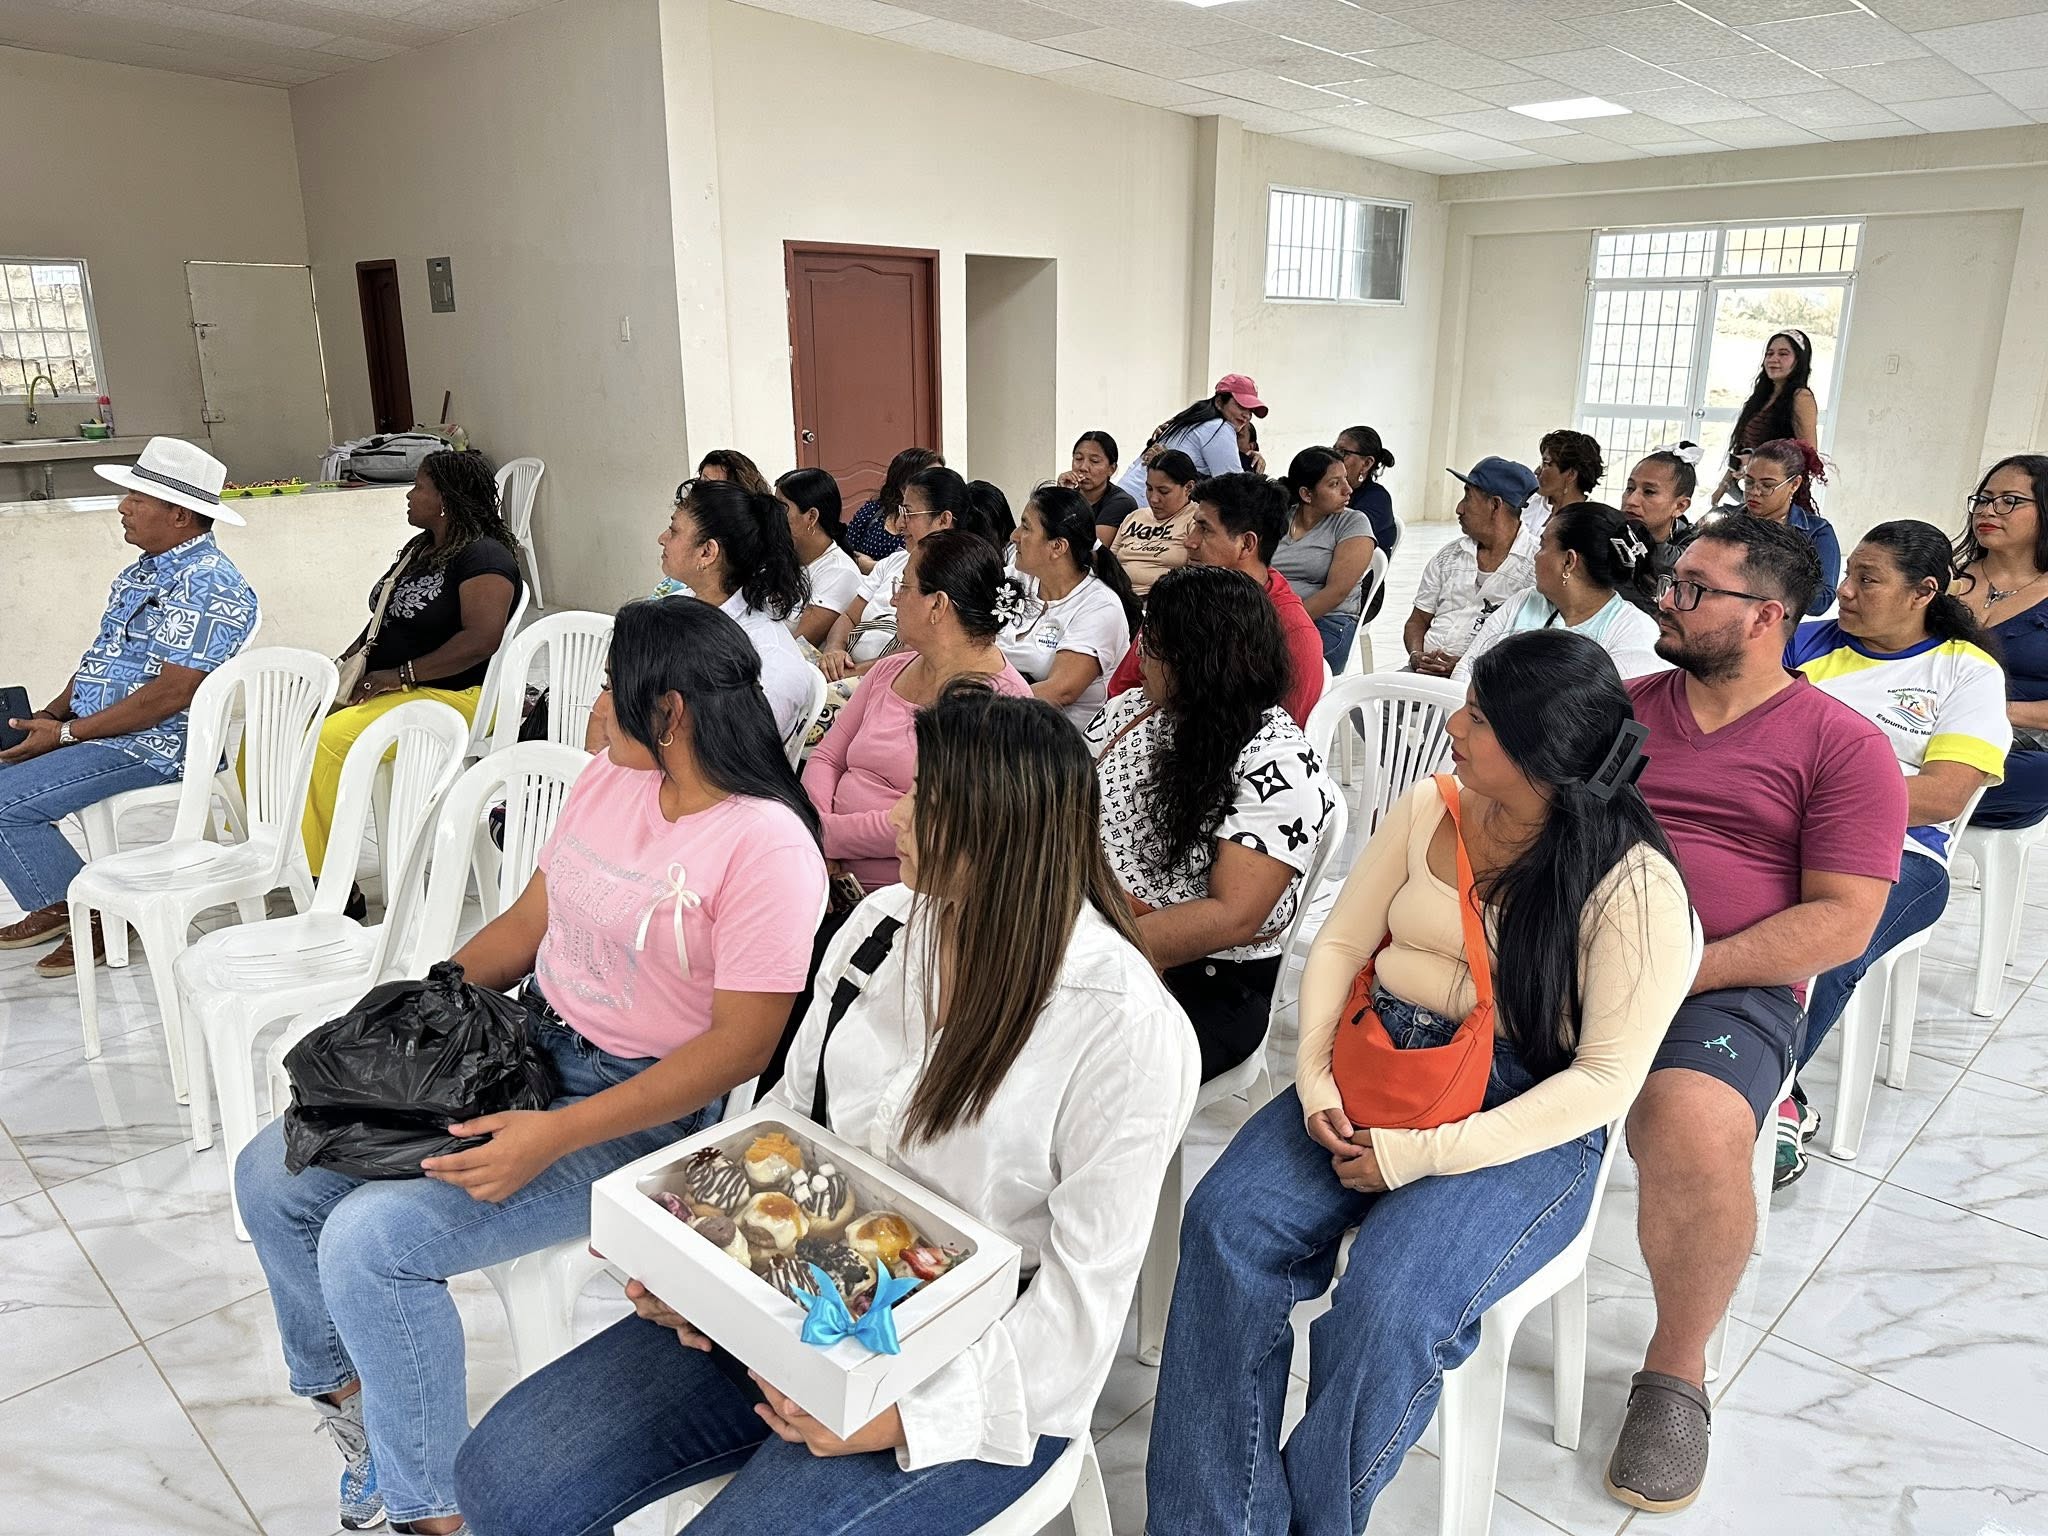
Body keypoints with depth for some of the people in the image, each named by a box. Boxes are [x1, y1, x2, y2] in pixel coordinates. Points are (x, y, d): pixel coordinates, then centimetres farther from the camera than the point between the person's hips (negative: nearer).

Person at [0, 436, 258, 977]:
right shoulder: (150, 567, 14)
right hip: (96, 729, 11)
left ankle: (92, 916, -1)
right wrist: (49, 714, 4)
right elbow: (105, 655, 19)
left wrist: (67, 733, -19)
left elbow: (171, 692, -25)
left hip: (151, 748, -11)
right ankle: (58, 905, 16)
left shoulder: (207, 584, -19)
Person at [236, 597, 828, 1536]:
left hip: (641, 1114, -8)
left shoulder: (765, 844, -22)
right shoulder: (611, 778, 3)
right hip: (524, 1048, 9)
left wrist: (555, 1138, -27)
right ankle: (347, 1387, 33)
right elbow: (527, 922, 12)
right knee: (272, 1177, 6)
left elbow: (741, 1044, -24)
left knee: (369, 1239, -21)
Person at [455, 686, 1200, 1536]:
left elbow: (1083, 1295, -16)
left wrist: (907, 1413, -22)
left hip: (972, 1378, -5)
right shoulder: (885, 922, -1)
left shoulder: (1128, 1028, -20)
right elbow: (791, 1113, 8)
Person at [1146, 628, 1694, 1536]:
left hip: (1527, 1118, -4)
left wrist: (1425, 1154, -19)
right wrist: (1314, 1077, -8)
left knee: (1389, 1301, -28)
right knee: (1227, 1223, -19)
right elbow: (1341, 944, 8)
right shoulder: (1427, 810, 3)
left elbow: (1605, 1079, -15)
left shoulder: (1634, 885, -12)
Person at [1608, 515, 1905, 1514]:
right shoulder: (1620, 706, 18)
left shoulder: (1843, 747, 5)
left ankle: (1677, 1367, -4)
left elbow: (1842, 920, -3)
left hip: (1726, 989, -3)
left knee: (1692, 1136, -35)